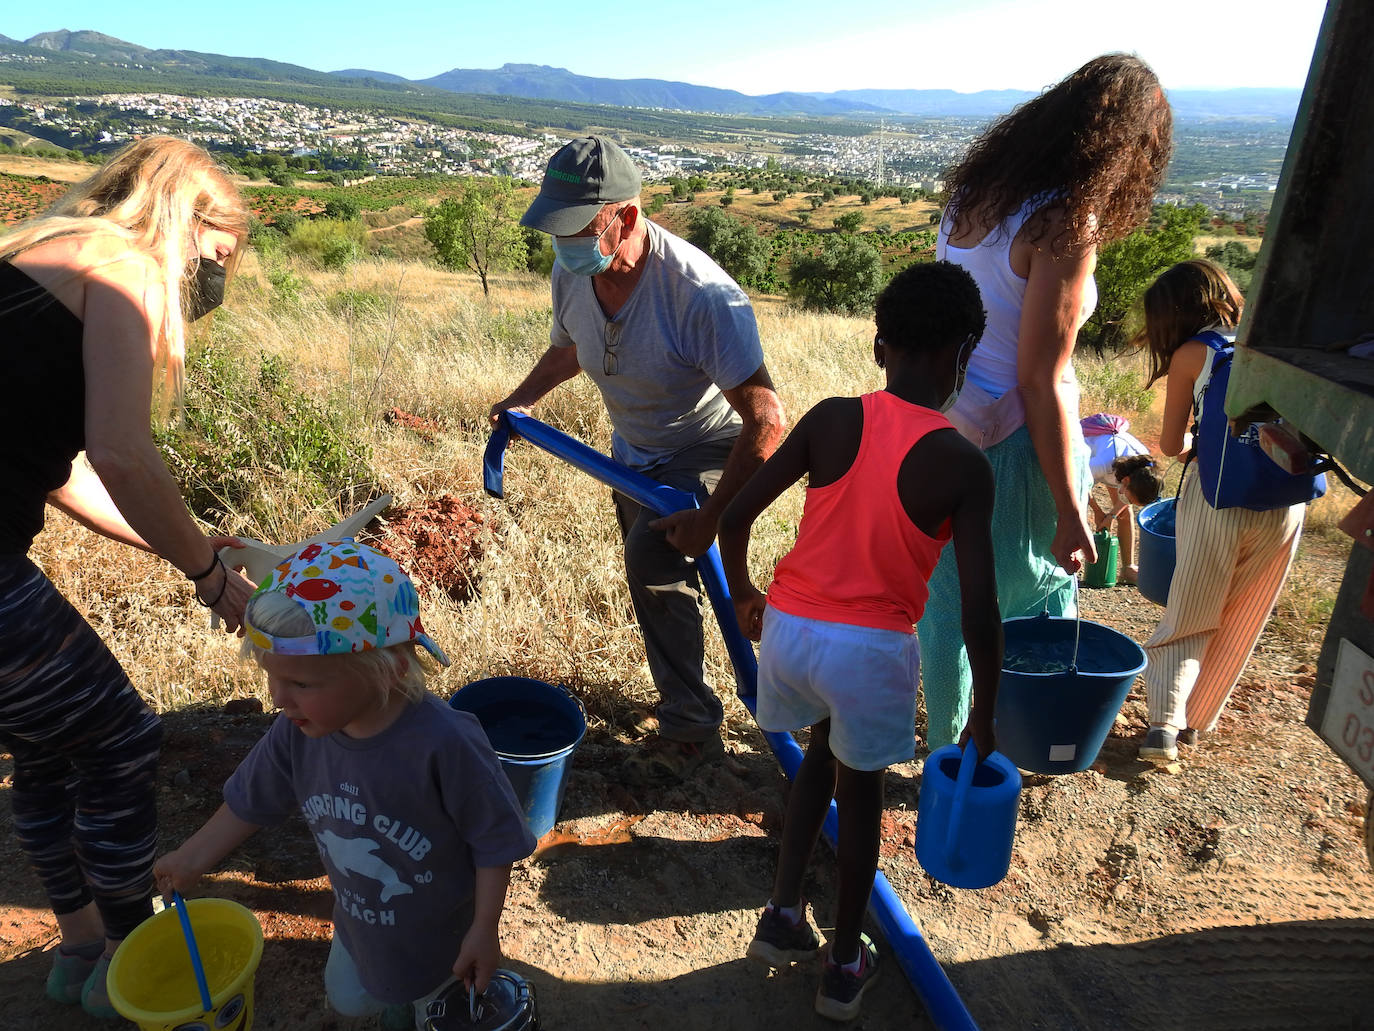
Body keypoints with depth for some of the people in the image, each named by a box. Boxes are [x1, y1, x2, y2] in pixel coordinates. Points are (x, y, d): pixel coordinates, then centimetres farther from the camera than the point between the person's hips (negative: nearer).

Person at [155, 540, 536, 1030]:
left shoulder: (444, 744, -42)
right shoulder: (299, 730, -22)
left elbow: (496, 838, -28)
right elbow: (251, 802, -1)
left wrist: (484, 930, -20)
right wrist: (191, 859, 10)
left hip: (440, 935, -5)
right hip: (359, 925, 5)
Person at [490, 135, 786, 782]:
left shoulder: (701, 295, -35)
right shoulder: (572, 273, -13)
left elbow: (765, 420, -34)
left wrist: (710, 518, -33)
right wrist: (521, 400, -3)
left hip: (706, 454, -7)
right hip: (632, 454, 8)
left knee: (652, 558, -27)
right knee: (651, 571, 18)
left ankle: (690, 725, -9)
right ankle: (684, 697, 41)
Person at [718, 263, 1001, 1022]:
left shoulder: (831, 419, -5)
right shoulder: (963, 466, -11)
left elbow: (735, 517, -2)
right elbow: (979, 613, -12)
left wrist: (743, 597, 15)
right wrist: (983, 720, 1)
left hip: (790, 629, 3)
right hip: (872, 647, -3)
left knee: (824, 749, 31)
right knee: (858, 791, 21)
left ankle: (783, 913, 30)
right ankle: (843, 967, 38)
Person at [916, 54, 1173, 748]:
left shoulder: (975, 191, 5)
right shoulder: (1066, 224, -19)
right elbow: (1041, 384, -20)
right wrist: (1069, 515, -13)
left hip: (942, 428, 8)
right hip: (1009, 447, -7)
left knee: (945, 602, 19)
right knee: (1040, 602, 15)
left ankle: (944, 747, 38)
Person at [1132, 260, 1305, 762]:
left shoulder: (1190, 355, -2)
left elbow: (1170, 445, 3)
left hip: (1215, 498, -4)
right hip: (1283, 504, 4)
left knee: (1188, 619, 11)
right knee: (1239, 626, 18)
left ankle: (1165, 722, -2)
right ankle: (1196, 720, 28)